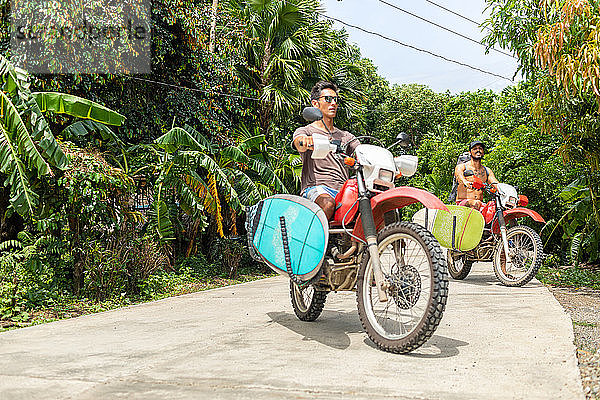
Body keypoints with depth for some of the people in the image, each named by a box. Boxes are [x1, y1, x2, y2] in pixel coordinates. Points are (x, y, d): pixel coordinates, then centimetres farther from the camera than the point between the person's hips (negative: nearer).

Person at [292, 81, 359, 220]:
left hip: (345, 189, 4)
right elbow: (299, 144, -12)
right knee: (327, 203, -39)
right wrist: (307, 141, -38)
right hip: (315, 187, -4)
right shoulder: (305, 130, 13)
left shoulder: (346, 136, 28)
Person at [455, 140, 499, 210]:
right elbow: (459, 175, -21)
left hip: (480, 203, 4)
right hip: (463, 202, -4)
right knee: (476, 203, -36)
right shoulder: (461, 167, 3)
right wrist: (465, 182, -44)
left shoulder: (487, 171, 18)